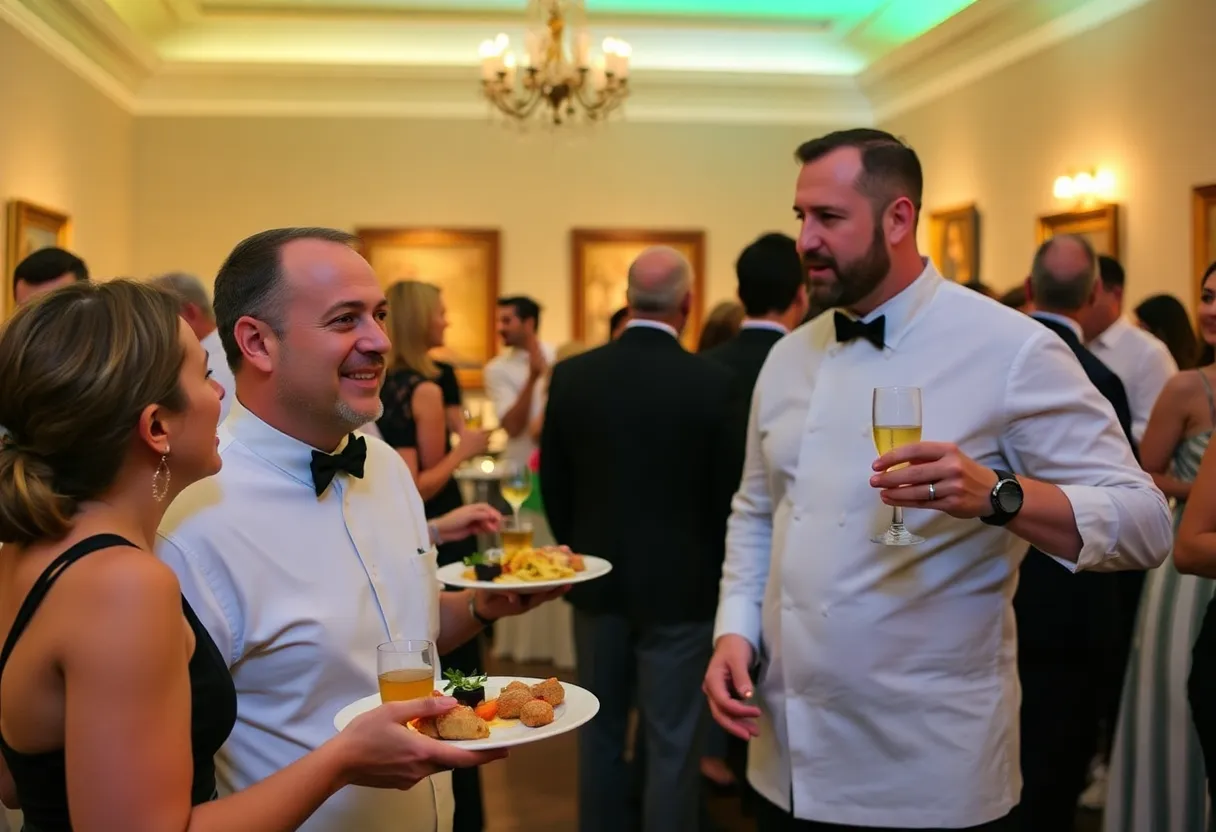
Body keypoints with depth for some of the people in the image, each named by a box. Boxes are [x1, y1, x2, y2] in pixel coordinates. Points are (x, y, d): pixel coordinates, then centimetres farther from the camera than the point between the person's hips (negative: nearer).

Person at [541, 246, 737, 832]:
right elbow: (726, 493, -8)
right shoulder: (712, 382, -15)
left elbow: (553, 483, 2)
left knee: (601, 731, 18)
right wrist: (711, 571, 9)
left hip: (597, 580, 4)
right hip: (680, 584, -3)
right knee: (672, 745, 6)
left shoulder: (571, 375, -5)